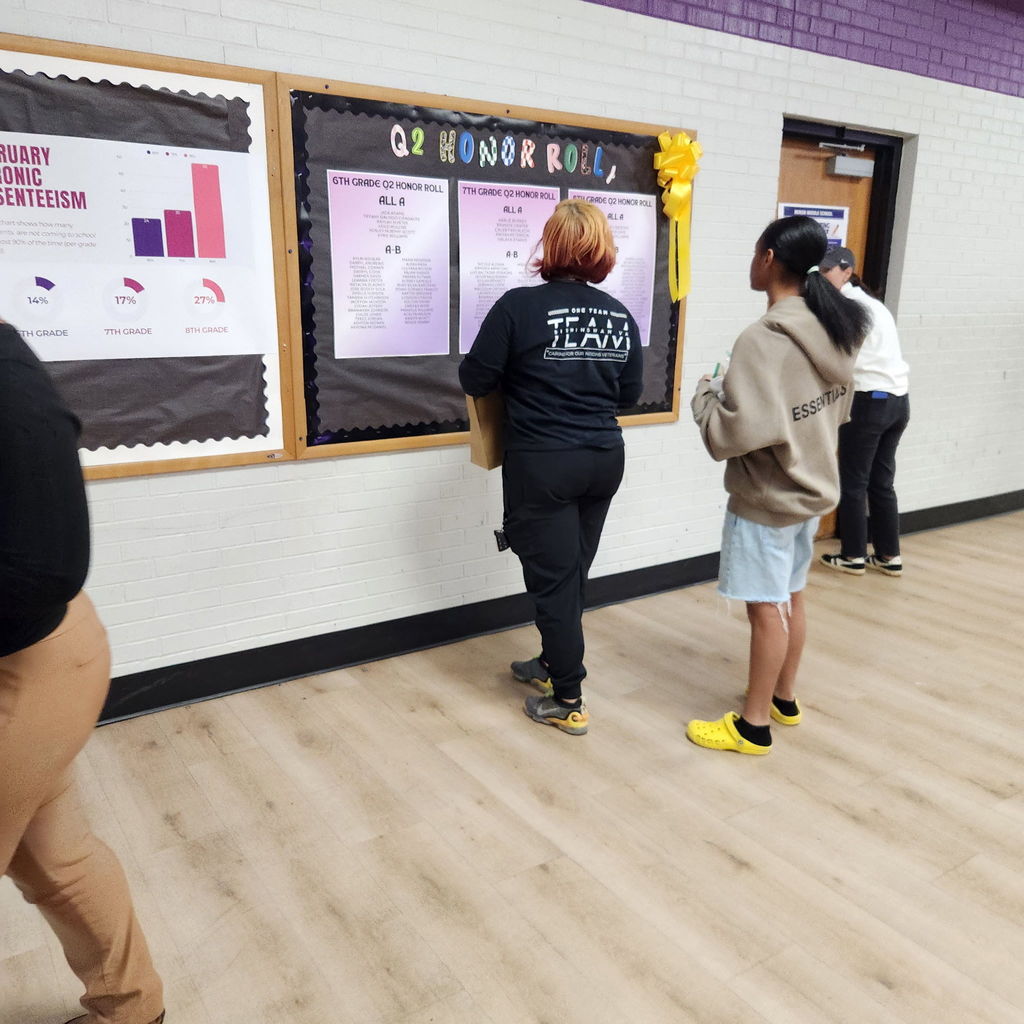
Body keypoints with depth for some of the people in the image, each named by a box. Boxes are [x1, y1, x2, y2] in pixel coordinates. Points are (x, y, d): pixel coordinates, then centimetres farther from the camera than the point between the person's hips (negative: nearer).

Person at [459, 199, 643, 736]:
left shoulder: (520, 305, -13)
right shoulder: (620, 315, 2)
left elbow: (475, 380, -9)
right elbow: (629, 394, 10)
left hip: (542, 465, -5)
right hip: (604, 460, 6)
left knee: (552, 578, 4)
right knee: (572, 573, 19)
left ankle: (568, 702, 13)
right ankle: (553, 662, 37)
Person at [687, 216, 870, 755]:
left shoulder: (764, 339, -23)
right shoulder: (835, 330, 4)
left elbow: (740, 431, -29)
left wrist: (705, 393, -11)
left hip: (766, 497, -8)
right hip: (812, 486, 9)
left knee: (767, 607, 2)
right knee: (791, 598, 20)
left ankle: (755, 725, 17)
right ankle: (784, 698, 36)